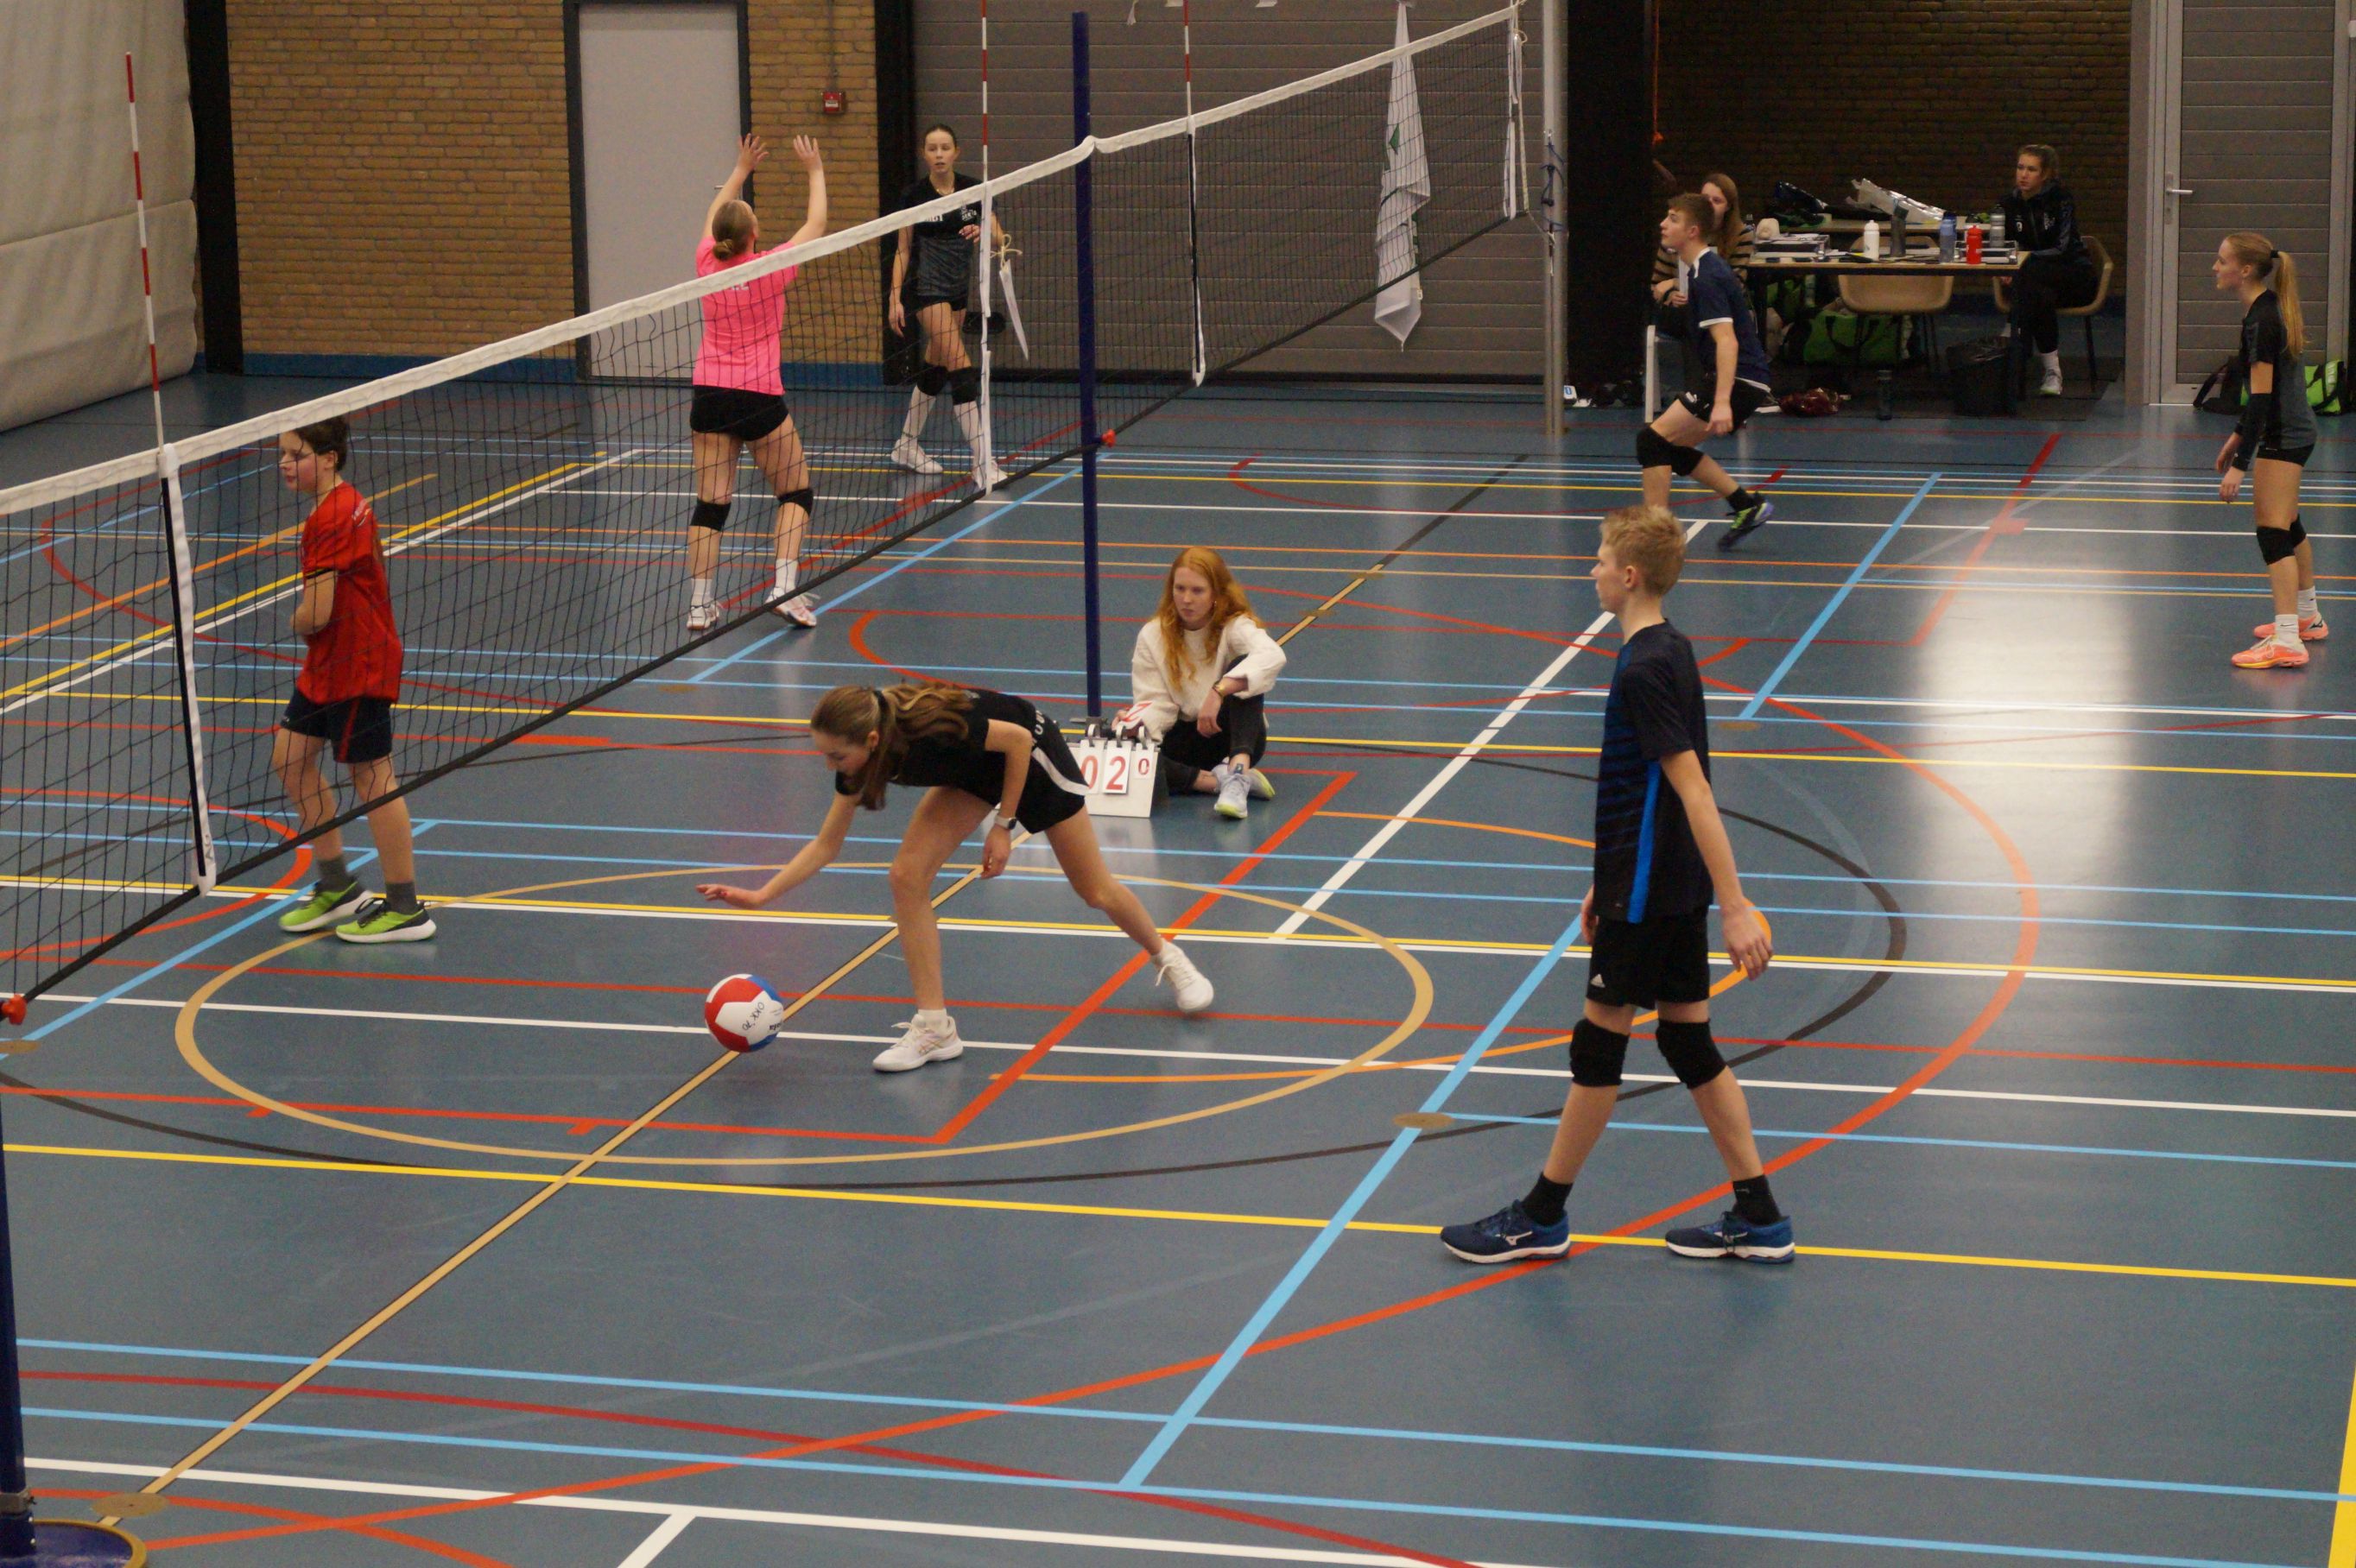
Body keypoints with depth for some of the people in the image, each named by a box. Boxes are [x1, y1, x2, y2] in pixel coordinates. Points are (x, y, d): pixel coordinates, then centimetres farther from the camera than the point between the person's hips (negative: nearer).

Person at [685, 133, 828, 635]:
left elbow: (715, 216, 24)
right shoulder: (770, 270, -9)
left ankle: (699, 603, -1)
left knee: (711, 503, 4)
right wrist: (816, 172, 17)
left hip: (709, 395, 4)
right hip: (759, 397, -4)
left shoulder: (707, 264, 2)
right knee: (795, 491, 10)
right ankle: (785, 587, -5)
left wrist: (741, 170, 34)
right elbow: (815, 225, 5)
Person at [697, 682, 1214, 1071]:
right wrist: (760, 895, -21)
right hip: (974, 775, 6)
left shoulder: (930, 729, -42)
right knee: (907, 875, -14)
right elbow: (826, 845, -12)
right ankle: (934, 1027, -8)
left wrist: (1003, 825, -22)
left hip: (1032, 756, -6)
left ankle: (1166, 956, 38)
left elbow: (1018, 739, -26)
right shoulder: (859, 757, -23)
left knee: (1095, 891, 7)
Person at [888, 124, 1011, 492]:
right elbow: (903, 250, -1)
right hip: (926, 288, -5)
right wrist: (896, 298, -6)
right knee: (961, 367, -16)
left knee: (936, 368, 15)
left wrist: (987, 233, -26)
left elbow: (999, 237, -3)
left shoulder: (973, 189, 1)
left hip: (958, 289, 5)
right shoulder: (914, 195, -7)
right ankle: (983, 463, -21)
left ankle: (907, 444, 33)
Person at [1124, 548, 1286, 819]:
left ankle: (1238, 771, -46)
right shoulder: (1153, 636, -1)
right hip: (1185, 739, 2)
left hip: (1234, 737, -2)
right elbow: (1158, 703, -5)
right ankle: (1219, 780, -32)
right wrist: (1137, 723, -29)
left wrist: (1218, 692, -45)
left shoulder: (1235, 626, -10)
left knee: (1241, 670, -31)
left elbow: (1273, 657, -33)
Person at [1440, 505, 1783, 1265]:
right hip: (1675, 884, 9)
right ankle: (1758, 1218, 15)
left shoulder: (1643, 671, -20)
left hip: (1647, 892, -9)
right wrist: (1609, 882, 24)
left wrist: (1734, 905, -27)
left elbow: (1693, 788, -24)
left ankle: (1541, 1218, 14)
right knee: (1688, 1040, 13)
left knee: (1599, 1042, 2)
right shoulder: (1670, 652, 10)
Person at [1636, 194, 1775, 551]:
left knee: (1653, 439, -12)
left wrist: (1722, 402, -34)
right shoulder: (1706, 267, 14)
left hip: (1738, 380, -11)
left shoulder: (1707, 278, -17)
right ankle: (1748, 507, 17)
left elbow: (1727, 341, -26)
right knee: (1674, 448, 18)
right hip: (1745, 378, 11)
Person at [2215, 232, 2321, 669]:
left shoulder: (2262, 321, -22)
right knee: (2287, 525, 23)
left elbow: (2261, 397, -25)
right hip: (2295, 431, 11)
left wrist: (2239, 464, -27)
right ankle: (2308, 618, 38)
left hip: (2282, 437, -11)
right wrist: (2238, 436, 22)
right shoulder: (2272, 309, 8)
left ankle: (2287, 642, -17)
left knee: (2273, 532, -12)